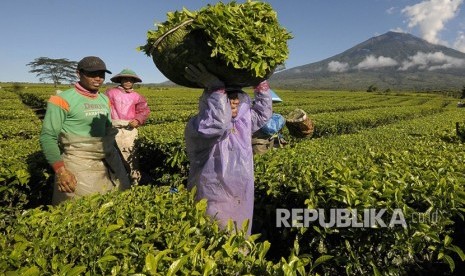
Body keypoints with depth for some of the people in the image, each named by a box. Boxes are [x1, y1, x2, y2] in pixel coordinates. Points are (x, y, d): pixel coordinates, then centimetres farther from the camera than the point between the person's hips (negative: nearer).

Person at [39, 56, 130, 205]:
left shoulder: (105, 100, 10)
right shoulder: (63, 100, -9)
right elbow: (47, 136, -10)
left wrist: (116, 160, 18)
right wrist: (60, 170, -21)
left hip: (107, 163, 6)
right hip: (78, 165, -6)